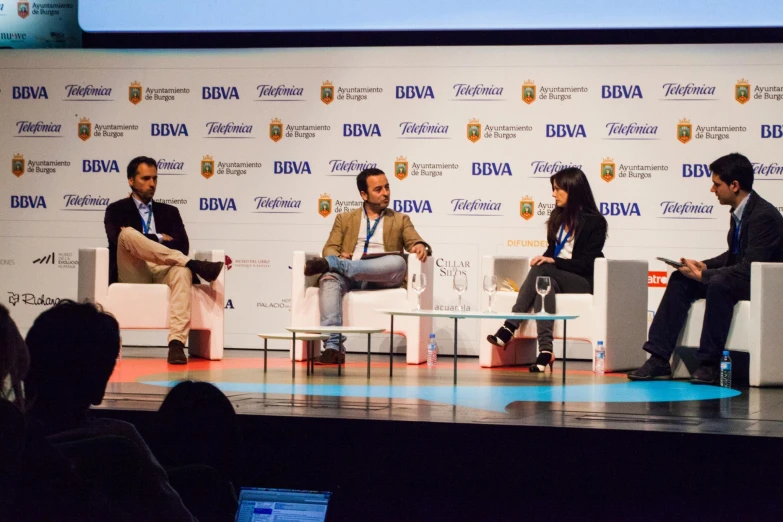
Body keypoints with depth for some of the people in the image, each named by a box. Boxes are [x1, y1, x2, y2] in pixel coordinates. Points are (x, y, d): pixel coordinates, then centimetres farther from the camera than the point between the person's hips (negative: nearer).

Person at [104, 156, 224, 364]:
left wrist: (146, 240, -3)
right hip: (132, 274, -2)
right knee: (129, 234, -32)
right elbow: (119, 238, -5)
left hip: (164, 271, 2)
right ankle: (195, 265, -34)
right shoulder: (117, 210, 17)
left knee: (182, 271, -36)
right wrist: (159, 238, -1)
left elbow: (182, 245, 8)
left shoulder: (169, 212, 24)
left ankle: (176, 343, -51)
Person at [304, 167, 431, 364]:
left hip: (380, 279, 0)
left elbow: (415, 243, 9)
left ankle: (331, 264, -36)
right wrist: (338, 256, -12)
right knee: (329, 279, -35)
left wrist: (421, 247, -17)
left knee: (398, 262, -34)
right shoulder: (345, 219, 23)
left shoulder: (400, 220, 22)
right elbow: (330, 248, 13)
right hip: (348, 277, 0)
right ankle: (333, 347, -43)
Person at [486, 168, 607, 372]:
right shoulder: (559, 217, 16)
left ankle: (509, 328, -37)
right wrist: (544, 259, -4)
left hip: (583, 281, -6)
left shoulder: (595, 221, -6)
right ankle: (545, 350, -50)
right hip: (555, 276, 6)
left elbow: (587, 263, -12)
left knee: (540, 271, -33)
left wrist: (554, 262, -21)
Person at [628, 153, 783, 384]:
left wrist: (703, 275, -21)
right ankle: (659, 359, -12)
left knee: (719, 283, -36)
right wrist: (704, 266, 1)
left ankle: (710, 363, -27)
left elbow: (749, 268, -27)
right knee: (680, 280, -4)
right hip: (741, 278, 10)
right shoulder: (739, 213, 7)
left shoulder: (764, 215, -21)